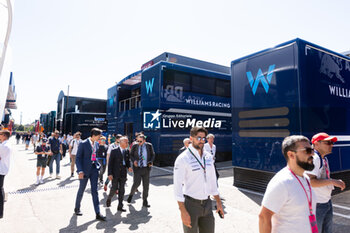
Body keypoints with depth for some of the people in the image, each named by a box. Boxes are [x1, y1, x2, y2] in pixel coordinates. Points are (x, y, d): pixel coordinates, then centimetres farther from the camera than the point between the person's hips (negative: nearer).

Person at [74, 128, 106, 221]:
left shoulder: (96, 144, 6)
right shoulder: (83, 144, -12)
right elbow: (78, 158, -12)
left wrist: (98, 165, 8)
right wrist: (80, 171, -18)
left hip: (94, 169, 5)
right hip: (85, 170, -5)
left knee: (94, 191, 4)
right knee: (81, 190, 13)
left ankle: (97, 213, 5)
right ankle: (77, 208, 37)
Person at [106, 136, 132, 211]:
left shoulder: (127, 151, 6)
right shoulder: (114, 151, -7)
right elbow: (110, 163, -8)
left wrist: (129, 167, -7)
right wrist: (110, 174, -13)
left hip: (123, 174, 4)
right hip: (115, 174, -4)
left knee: (122, 190, 6)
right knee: (114, 188, 1)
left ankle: (120, 206, 17)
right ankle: (109, 198, 34)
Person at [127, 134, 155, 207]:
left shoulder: (149, 146, 0)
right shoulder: (135, 146, -1)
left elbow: (153, 155, 10)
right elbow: (131, 154, 9)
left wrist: (151, 162, -7)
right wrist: (133, 160, -10)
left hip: (146, 168, 1)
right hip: (137, 168, -1)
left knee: (146, 185, 6)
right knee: (136, 183, -8)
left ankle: (145, 201, 20)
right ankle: (131, 194, 25)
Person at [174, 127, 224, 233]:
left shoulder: (208, 157, 3)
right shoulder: (182, 158, -16)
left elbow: (212, 181, 11)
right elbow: (177, 186, -17)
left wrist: (218, 202, 11)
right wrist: (183, 211, -19)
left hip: (207, 204, 6)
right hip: (190, 204, -5)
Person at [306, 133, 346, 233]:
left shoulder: (324, 159, 12)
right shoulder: (314, 158, -21)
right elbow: (310, 181, -29)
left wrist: (335, 183, 9)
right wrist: (332, 181, -25)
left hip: (327, 202, 10)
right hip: (317, 205, -10)